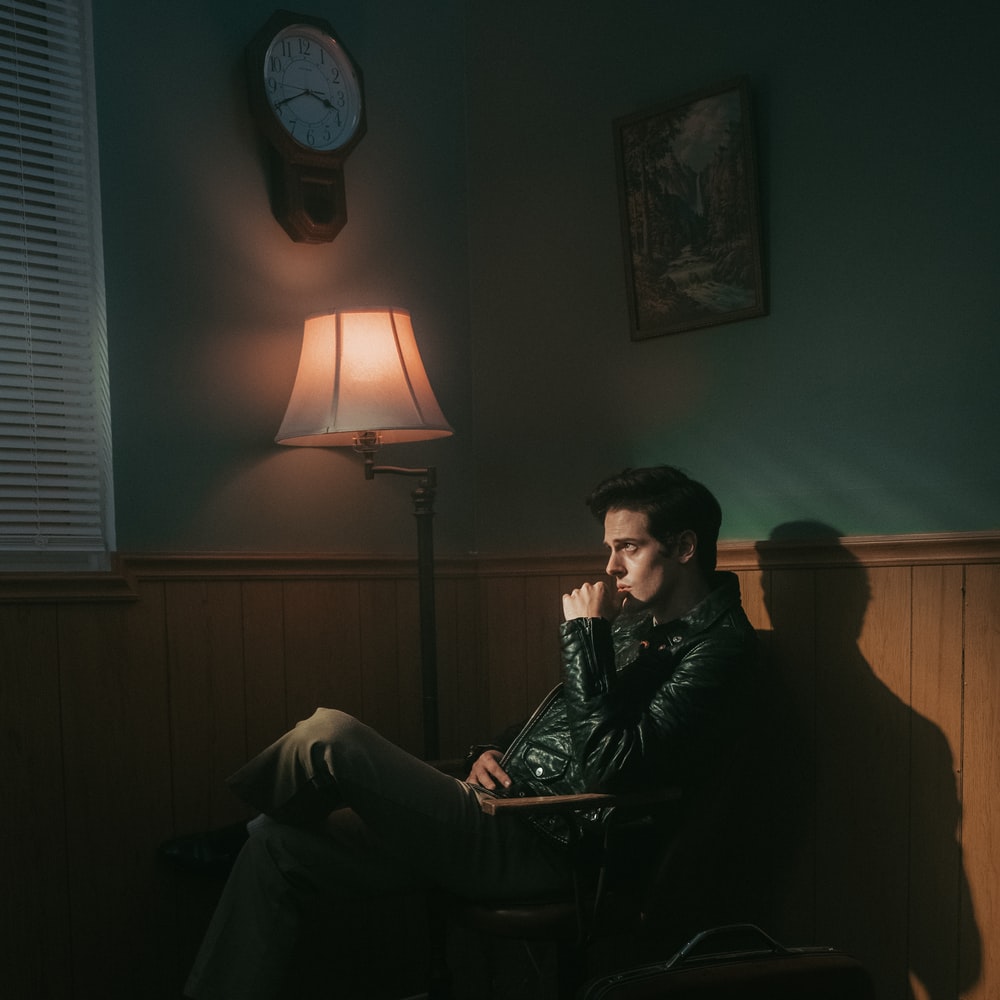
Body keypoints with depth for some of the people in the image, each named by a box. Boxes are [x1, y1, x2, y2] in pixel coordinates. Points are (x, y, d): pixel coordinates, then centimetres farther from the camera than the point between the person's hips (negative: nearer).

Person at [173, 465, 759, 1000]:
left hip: (541, 848, -10)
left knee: (330, 736, -18)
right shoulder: (639, 620, 16)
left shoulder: (719, 646, -12)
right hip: (510, 809, 10)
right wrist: (495, 751, 8)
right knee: (277, 848, 1)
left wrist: (586, 636, -17)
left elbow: (611, 767, -23)